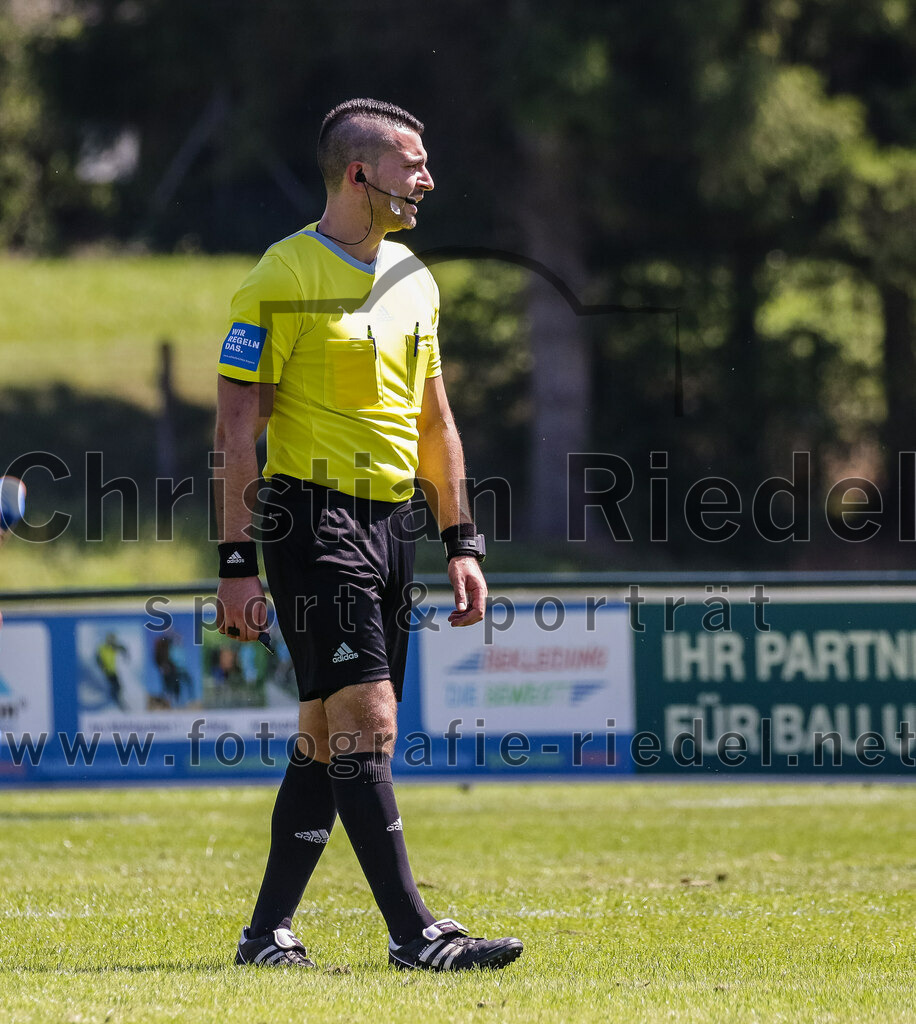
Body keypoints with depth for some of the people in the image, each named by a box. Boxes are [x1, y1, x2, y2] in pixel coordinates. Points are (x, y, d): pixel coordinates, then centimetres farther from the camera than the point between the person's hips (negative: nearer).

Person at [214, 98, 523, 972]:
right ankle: (413, 932, -15)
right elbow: (236, 428, -10)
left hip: (390, 520, 8)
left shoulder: (413, 280, 14)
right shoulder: (282, 279, -9)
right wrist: (237, 563, -14)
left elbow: (433, 421, 21)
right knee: (367, 719, -14)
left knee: (328, 735, 9)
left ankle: (268, 933, 15)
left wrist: (461, 544, 15)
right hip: (314, 516, -8)